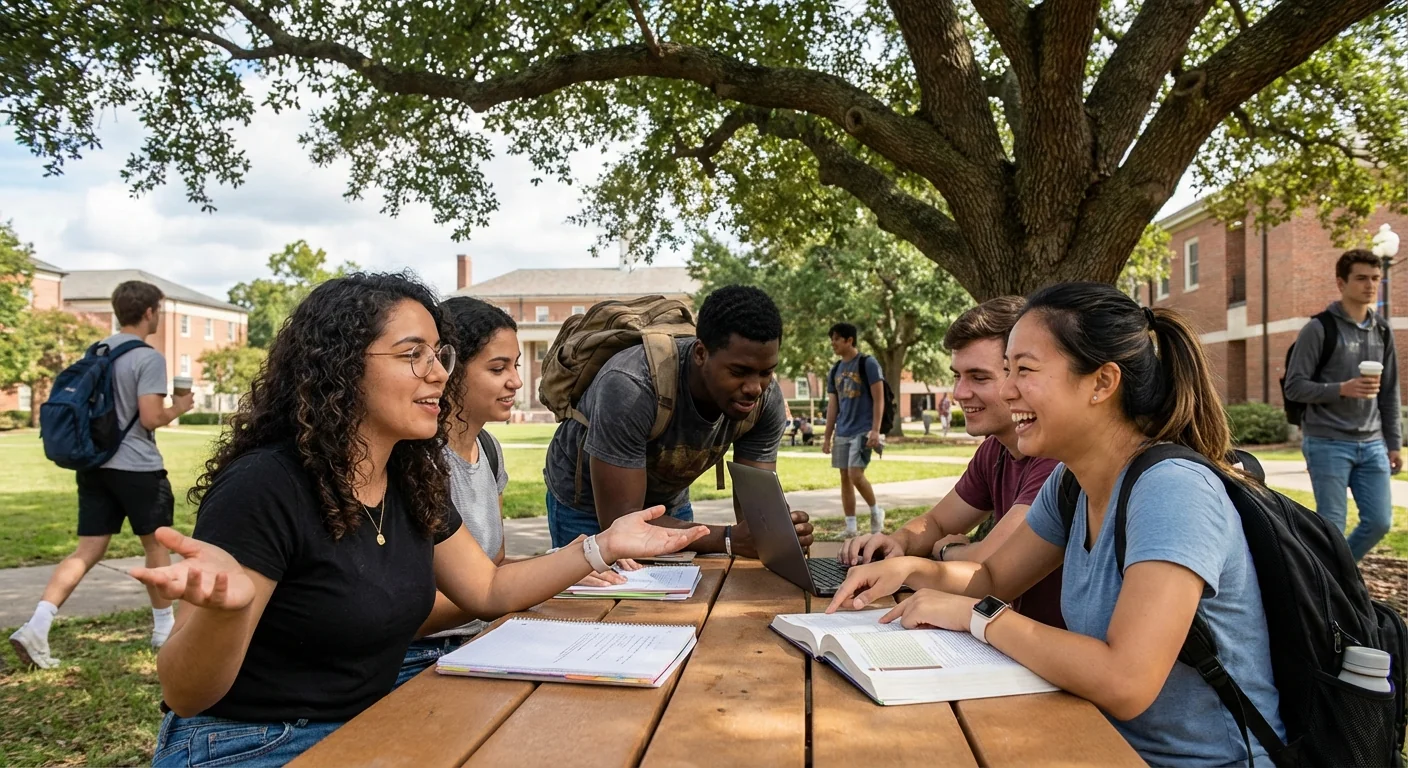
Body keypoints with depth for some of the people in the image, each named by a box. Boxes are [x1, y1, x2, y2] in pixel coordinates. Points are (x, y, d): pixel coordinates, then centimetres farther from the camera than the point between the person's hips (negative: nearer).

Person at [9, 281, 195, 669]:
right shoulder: (148, 358, -14)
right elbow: (150, 418, -17)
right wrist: (179, 407, 0)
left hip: (95, 464, 7)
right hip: (137, 468, -7)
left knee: (88, 551, 7)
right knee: (156, 544, 9)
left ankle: (36, 627, -6)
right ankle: (164, 628, 21)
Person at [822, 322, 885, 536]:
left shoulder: (868, 364, -7)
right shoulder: (835, 370, 11)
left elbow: (879, 399, -10)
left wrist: (875, 430, -18)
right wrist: (827, 436, 11)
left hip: (863, 430, -7)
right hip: (842, 432, 7)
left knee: (855, 475, -15)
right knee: (845, 477, 6)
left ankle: (875, 511, 10)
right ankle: (850, 529, 12)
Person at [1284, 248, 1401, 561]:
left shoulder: (1382, 331, 11)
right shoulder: (1319, 329, -7)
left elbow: (1390, 393, 15)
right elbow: (1294, 387, -9)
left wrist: (1394, 443, 12)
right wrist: (1342, 389, -23)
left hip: (1372, 445, 6)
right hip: (1328, 443, -6)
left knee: (1379, 522, 5)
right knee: (1332, 526, -2)